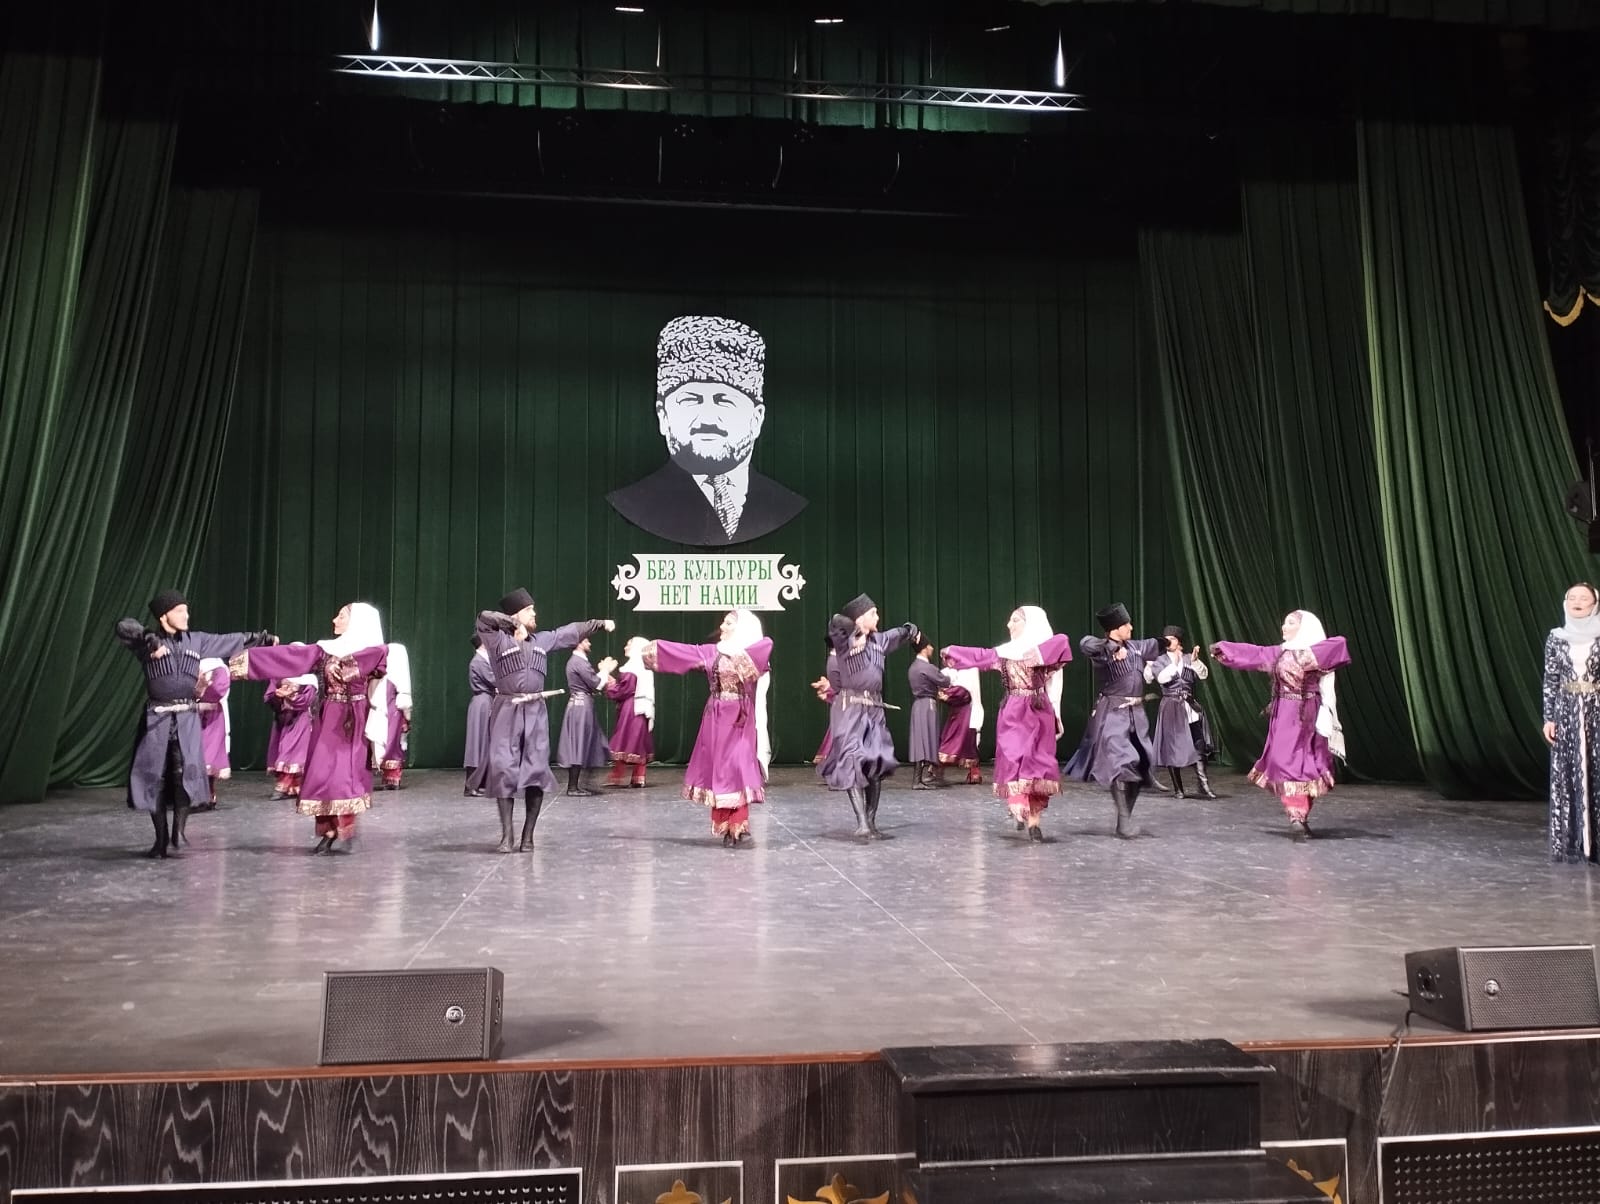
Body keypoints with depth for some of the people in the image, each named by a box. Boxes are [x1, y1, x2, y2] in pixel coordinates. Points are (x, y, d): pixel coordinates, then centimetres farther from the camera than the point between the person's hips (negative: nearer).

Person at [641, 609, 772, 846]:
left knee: (736, 768, -9)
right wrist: (645, 649, 10)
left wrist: (735, 654, -20)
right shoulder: (712, 652, 10)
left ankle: (737, 827, -5)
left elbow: (767, 643, -22)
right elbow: (681, 651, 10)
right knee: (716, 770, 4)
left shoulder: (751, 652, -2)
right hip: (716, 719, 4)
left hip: (739, 719, -4)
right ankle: (725, 826, 11)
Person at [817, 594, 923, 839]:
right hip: (849, 708, -7)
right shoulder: (844, 640, -6)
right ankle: (862, 823, -19)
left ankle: (871, 821, 12)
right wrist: (857, 634, -15)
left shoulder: (879, 640, 14)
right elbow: (836, 622, -29)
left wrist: (914, 630, 54)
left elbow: (900, 632, 34)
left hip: (874, 709, 7)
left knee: (878, 763, 3)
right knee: (854, 761, -15)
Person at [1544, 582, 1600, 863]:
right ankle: (1568, 844, 9)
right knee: (1565, 776, 3)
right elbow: (1550, 680, 5)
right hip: (1567, 711, 1)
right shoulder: (1556, 637, 3)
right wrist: (1549, 718, 1)